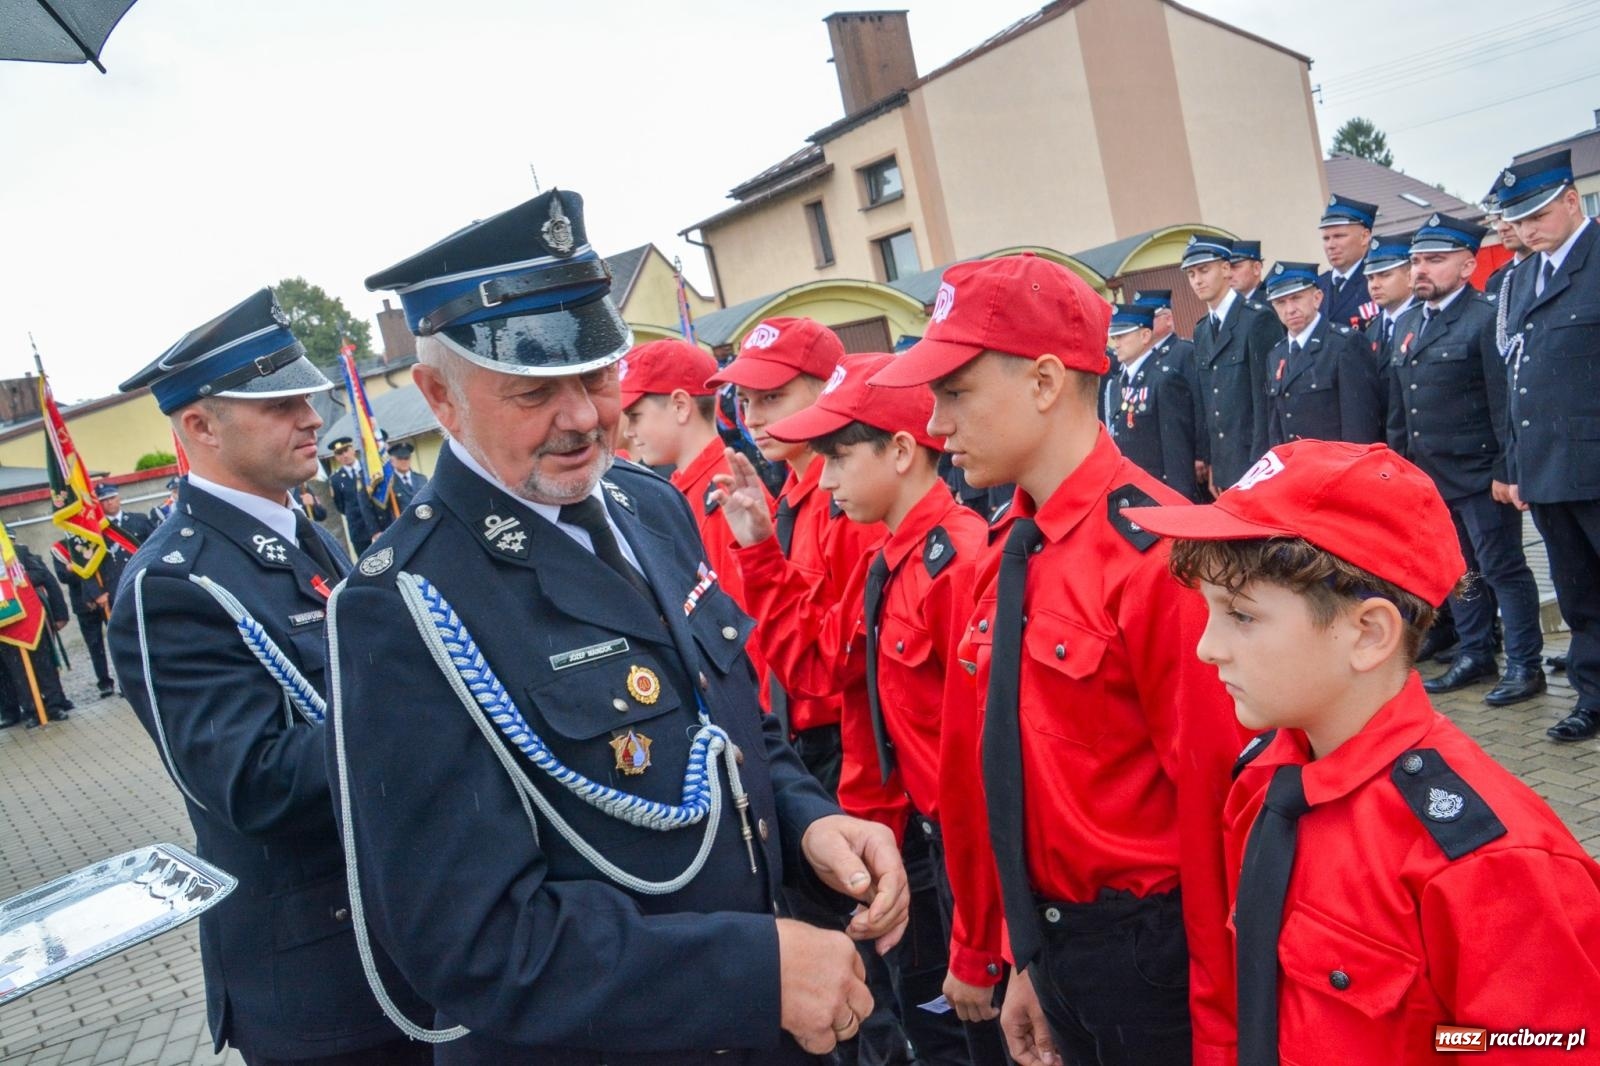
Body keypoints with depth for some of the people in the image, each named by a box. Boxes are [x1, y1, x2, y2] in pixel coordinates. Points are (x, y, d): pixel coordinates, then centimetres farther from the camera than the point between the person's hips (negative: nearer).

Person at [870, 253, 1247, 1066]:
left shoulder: (1154, 548, -21)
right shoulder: (1007, 555, 2)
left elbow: (1216, 801, -19)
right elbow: (1009, 774, 8)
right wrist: (1027, 959, 13)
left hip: (1152, 950, -7)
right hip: (1051, 942, 7)